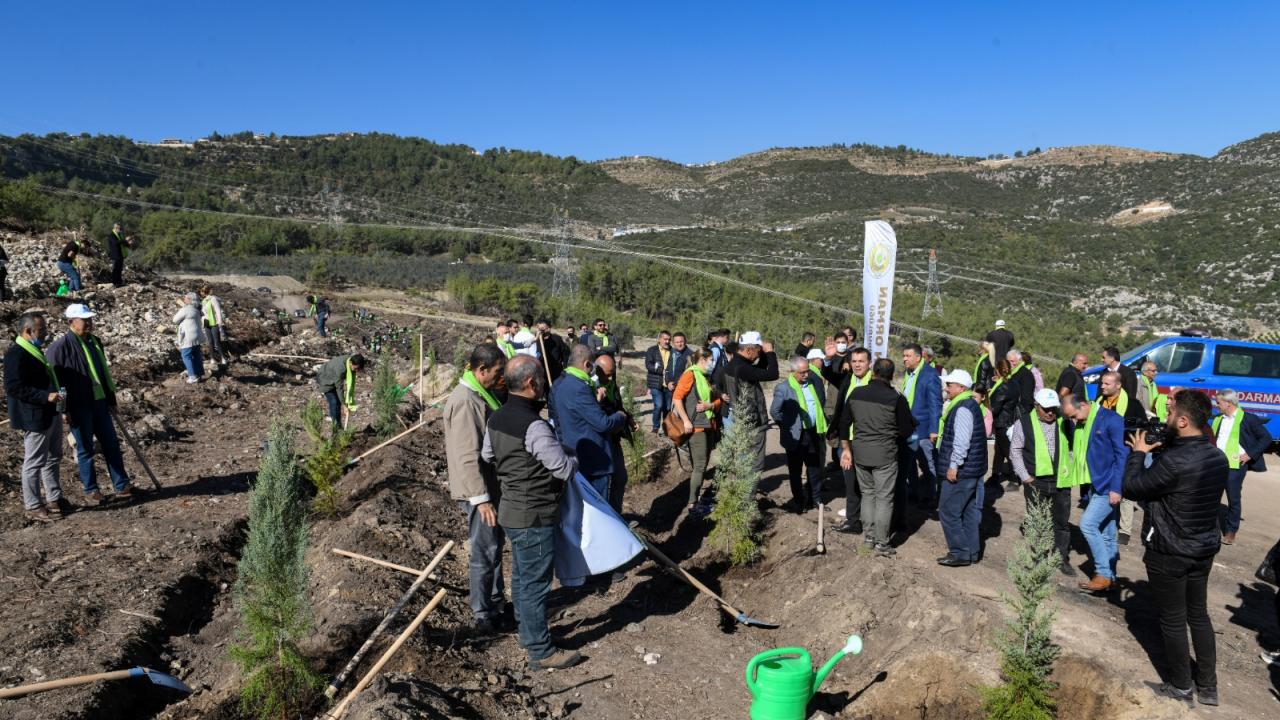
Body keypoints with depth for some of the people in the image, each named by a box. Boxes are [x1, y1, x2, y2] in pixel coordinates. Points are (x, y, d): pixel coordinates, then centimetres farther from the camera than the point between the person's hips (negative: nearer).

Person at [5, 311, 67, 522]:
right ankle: (33, 506, 11)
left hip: (51, 414, 10)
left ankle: (54, 498, 29)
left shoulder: (35, 350, 14)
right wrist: (46, 396, -26)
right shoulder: (16, 354, -17)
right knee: (34, 462, 0)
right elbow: (14, 387, -23)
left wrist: (57, 389, 13)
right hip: (34, 418, -10)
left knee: (53, 458, 18)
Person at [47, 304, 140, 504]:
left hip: (99, 403, 7)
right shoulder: (60, 346, -12)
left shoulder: (94, 341, 11)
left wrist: (111, 399, 18)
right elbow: (56, 380, -13)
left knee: (111, 444, 9)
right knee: (85, 449, 4)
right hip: (78, 407, -7)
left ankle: (122, 486, 16)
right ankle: (90, 490, 17)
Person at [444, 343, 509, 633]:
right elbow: (467, 456, -26)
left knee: (495, 547, 21)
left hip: (492, 486, 10)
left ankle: (496, 601, 36)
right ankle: (484, 616, 14)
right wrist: (481, 498, -26)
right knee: (484, 553, 0)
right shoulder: (465, 401, -22)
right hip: (479, 491, -10)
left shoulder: (480, 395, 10)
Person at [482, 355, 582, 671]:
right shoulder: (534, 425, -27)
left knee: (521, 576, 22)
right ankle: (541, 652, 15)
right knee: (535, 583, 3)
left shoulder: (496, 418, 2)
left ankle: (527, 630, 39)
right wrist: (574, 459, 1)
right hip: (535, 517, -9)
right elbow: (564, 468, -21)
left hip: (511, 510, 9)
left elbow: (486, 457, 15)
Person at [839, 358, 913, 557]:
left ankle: (868, 535, 24)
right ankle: (881, 543, 10)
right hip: (885, 455, -4)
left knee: (867, 494, 18)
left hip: (860, 453, 4)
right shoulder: (896, 398, -14)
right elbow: (907, 430, -8)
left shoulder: (856, 393, -1)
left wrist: (846, 449, 15)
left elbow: (844, 423, 6)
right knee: (884, 498, 5)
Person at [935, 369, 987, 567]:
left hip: (961, 471, -10)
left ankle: (960, 553, 1)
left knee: (948, 511, -4)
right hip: (973, 470, 10)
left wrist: (954, 465, -22)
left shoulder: (962, 409, -18)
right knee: (970, 511, 15)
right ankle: (972, 552, 22)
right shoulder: (970, 405, 15)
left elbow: (961, 441, -26)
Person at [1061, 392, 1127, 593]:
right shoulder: (1077, 424, 7)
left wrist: (1116, 488, -18)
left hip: (1108, 486, -8)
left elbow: (1122, 455, -15)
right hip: (1094, 485, 8)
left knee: (1087, 523, -13)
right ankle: (1110, 576, 22)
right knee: (1106, 533, 13)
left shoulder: (1111, 420, -15)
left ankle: (1104, 573, -3)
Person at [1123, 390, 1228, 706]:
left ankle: (1180, 685, 25)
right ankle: (1208, 686, 31)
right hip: (1204, 549, 8)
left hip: (1169, 553, -8)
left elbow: (1131, 488, -17)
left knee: (1173, 620, 10)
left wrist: (1138, 453, -4)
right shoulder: (1218, 457, -1)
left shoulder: (1174, 461, -28)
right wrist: (1158, 452, 3)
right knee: (1199, 615, 21)